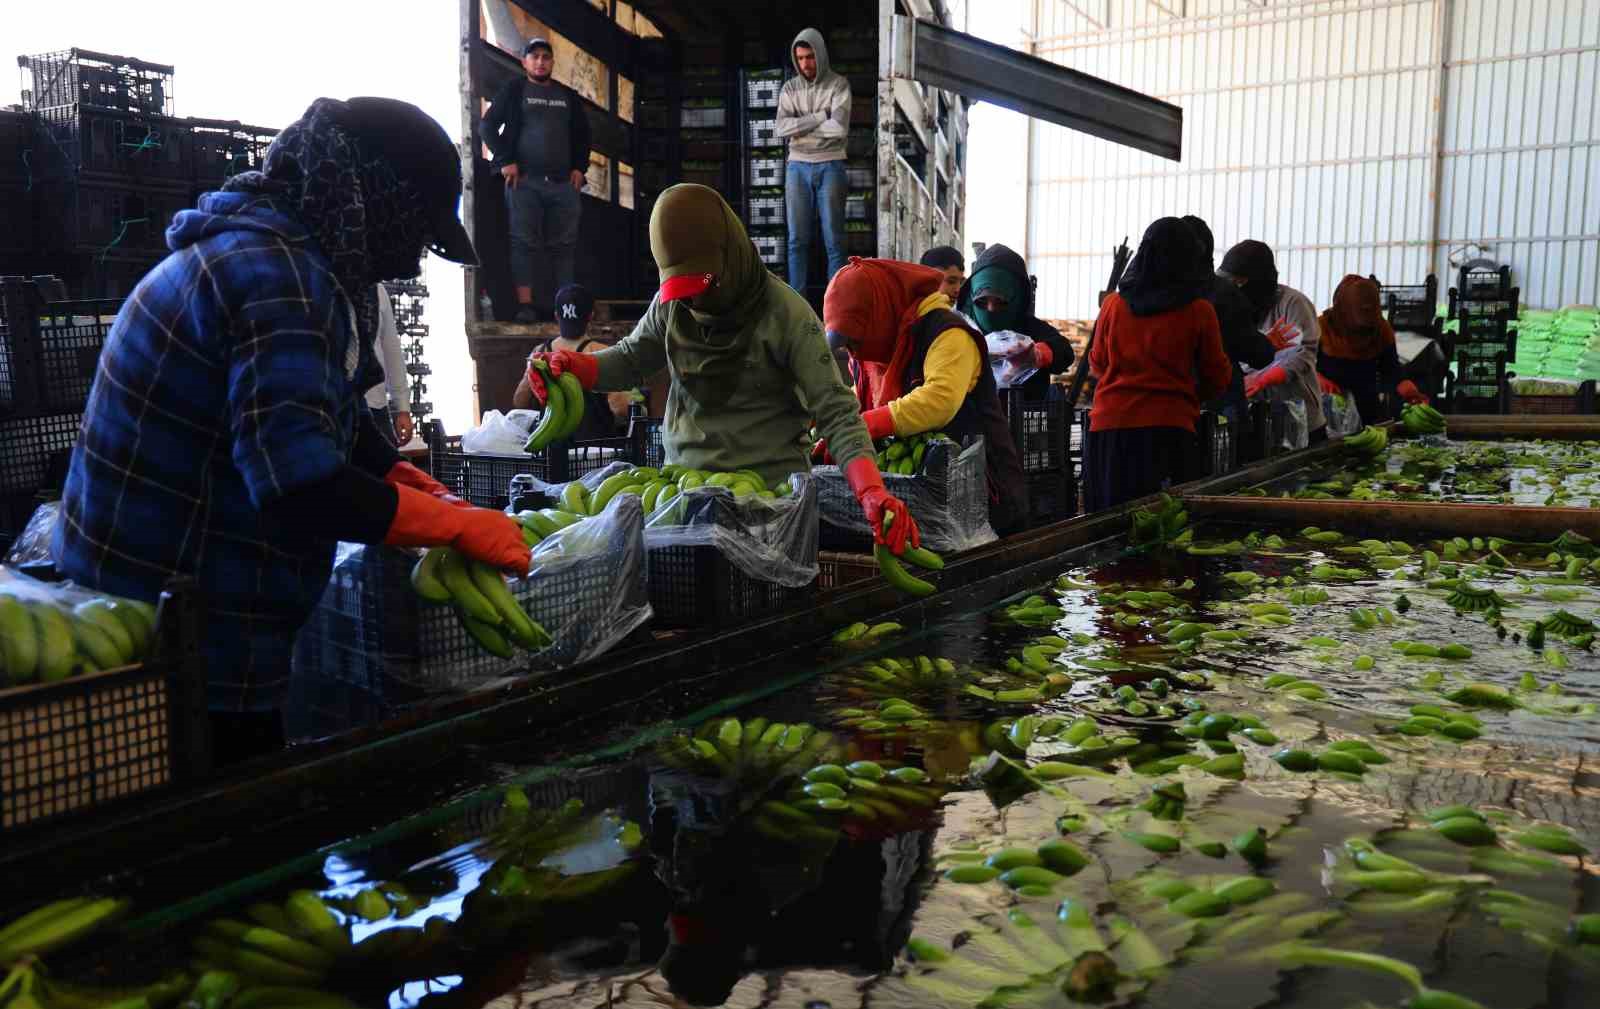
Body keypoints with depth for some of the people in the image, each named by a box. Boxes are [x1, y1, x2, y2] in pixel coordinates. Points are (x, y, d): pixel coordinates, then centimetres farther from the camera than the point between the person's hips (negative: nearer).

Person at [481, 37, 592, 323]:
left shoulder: (568, 96, 18)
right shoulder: (513, 90, 7)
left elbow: (582, 134, 24)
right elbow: (489, 125, 2)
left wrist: (579, 167, 10)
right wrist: (505, 162, -8)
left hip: (563, 182, 4)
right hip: (524, 180, -3)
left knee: (564, 245, 3)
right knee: (524, 243, -7)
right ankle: (525, 305, -9)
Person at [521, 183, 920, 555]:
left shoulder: (787, 315, -13)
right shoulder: (671, 305, 2)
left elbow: (836, 412, -16)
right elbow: (630, 360, 16)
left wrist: (872, 491, -31)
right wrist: (568, 364, -6)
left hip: (768, 487, -4)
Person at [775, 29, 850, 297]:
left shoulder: (838, 85, -1)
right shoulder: (789, 88, 9)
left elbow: (840, 128, -15)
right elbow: (782, 128, -6)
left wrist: (800, 127, -6)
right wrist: (820, 117, -11)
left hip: (830, 166, -3)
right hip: (798, 167, 3)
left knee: (834, 239, -2)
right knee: (797, 240, 2)